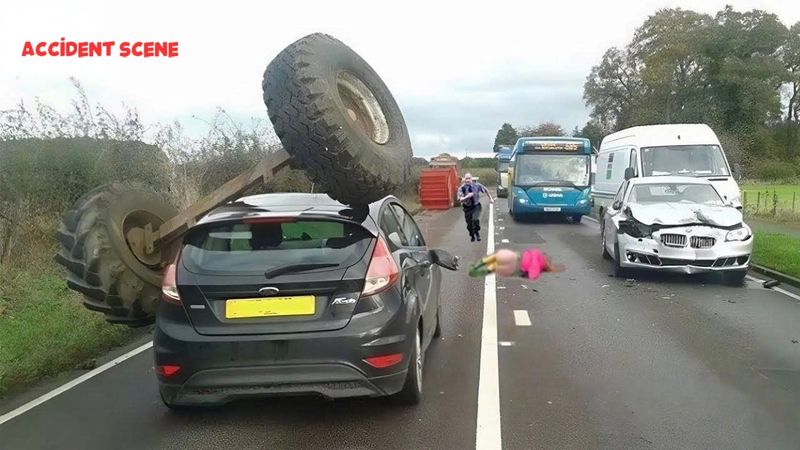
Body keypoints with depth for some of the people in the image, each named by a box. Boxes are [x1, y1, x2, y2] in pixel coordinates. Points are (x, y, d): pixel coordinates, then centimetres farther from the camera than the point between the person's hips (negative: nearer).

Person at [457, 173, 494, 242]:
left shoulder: (477, 185, -12)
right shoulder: (462, 188, -16)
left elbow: (485, 190, 5)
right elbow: (460, 199, -22)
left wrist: (490, 198, 9)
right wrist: (467, 196, -38)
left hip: (476, 206, -1)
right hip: (467, 207, 1)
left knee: (475, 220, -22)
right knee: (469, 223, 8)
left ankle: (477, 232, 8)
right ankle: (472, 236, 36)